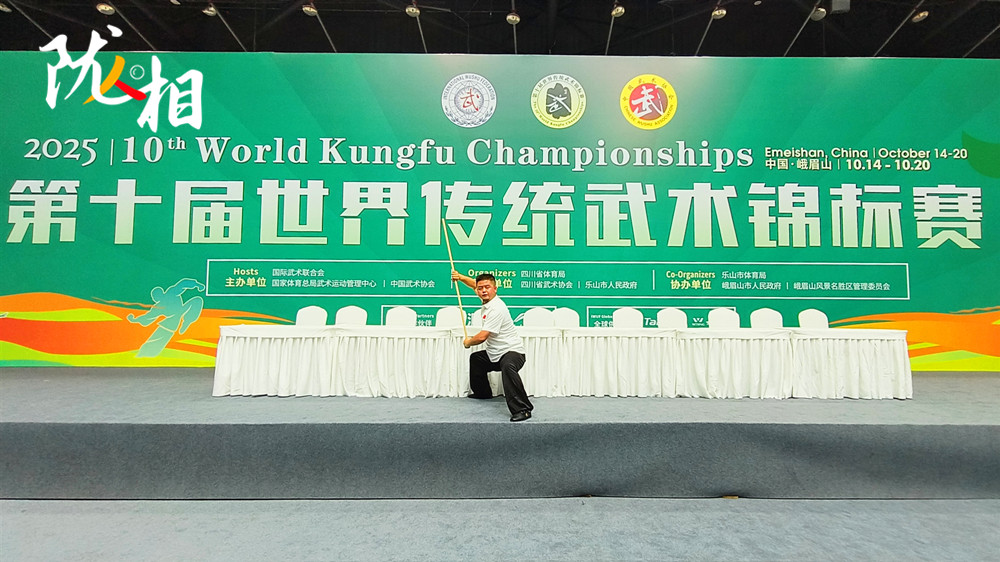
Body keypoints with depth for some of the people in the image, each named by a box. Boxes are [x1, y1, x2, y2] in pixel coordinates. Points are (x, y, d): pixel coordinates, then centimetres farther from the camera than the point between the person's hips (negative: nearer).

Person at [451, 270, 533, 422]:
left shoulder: (496, 308, -24)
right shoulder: (487, 300, 4)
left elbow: (482, 337, -27)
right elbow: (475, 283, 27)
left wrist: (468, 342, -7)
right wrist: (460, 277, 13)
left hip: (512, 351, -11)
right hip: (494, 353, 11)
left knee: (508, 367, -42)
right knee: (475, 359, 31)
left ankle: (522, 409, -44)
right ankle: (482, 392, 49)